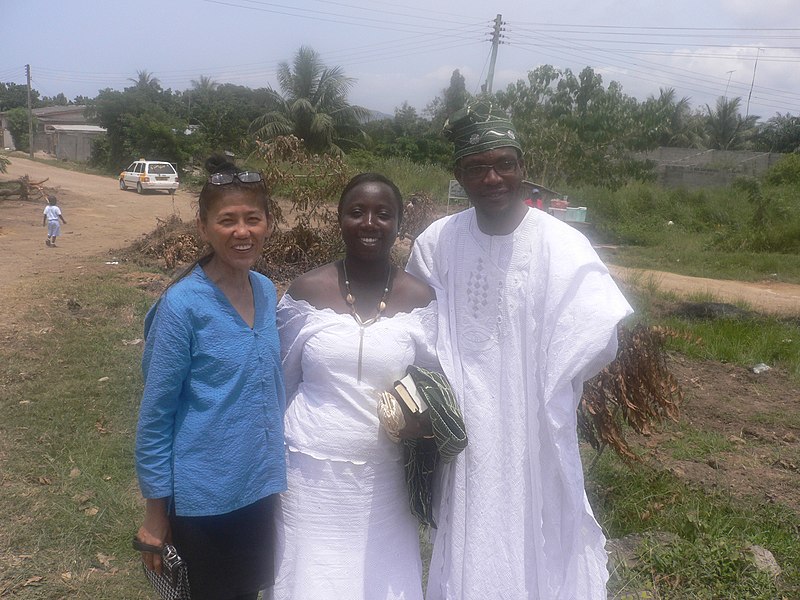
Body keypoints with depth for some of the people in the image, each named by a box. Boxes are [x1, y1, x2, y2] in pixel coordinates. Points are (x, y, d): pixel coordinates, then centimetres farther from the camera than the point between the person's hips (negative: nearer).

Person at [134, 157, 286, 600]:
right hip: (204, 496, -5)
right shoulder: (182, 305, -19)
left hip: (261, 487, 6)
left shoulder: (266, 291, -1)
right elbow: (155, 415, -13)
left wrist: (273, 466, 13)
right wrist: (155, 511, -8)